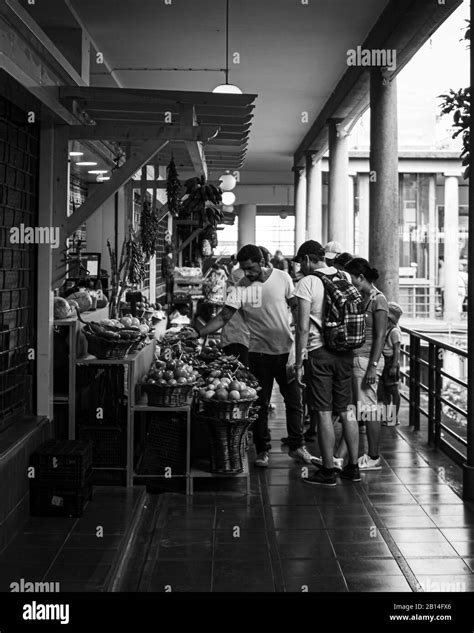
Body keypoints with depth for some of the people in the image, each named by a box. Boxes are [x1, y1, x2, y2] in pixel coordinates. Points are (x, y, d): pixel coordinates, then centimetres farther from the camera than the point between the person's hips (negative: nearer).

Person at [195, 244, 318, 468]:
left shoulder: (282, 278, -4)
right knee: (260, 404, 4)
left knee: (294, 400, 7)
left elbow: (296, 307, 6)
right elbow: (223, 317, -10)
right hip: (260, 351, -1)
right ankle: (262, 451, 16)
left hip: (286, 349, 1)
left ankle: (297, 447, 20)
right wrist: (197, 334, -21)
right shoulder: (241, 289, -8)